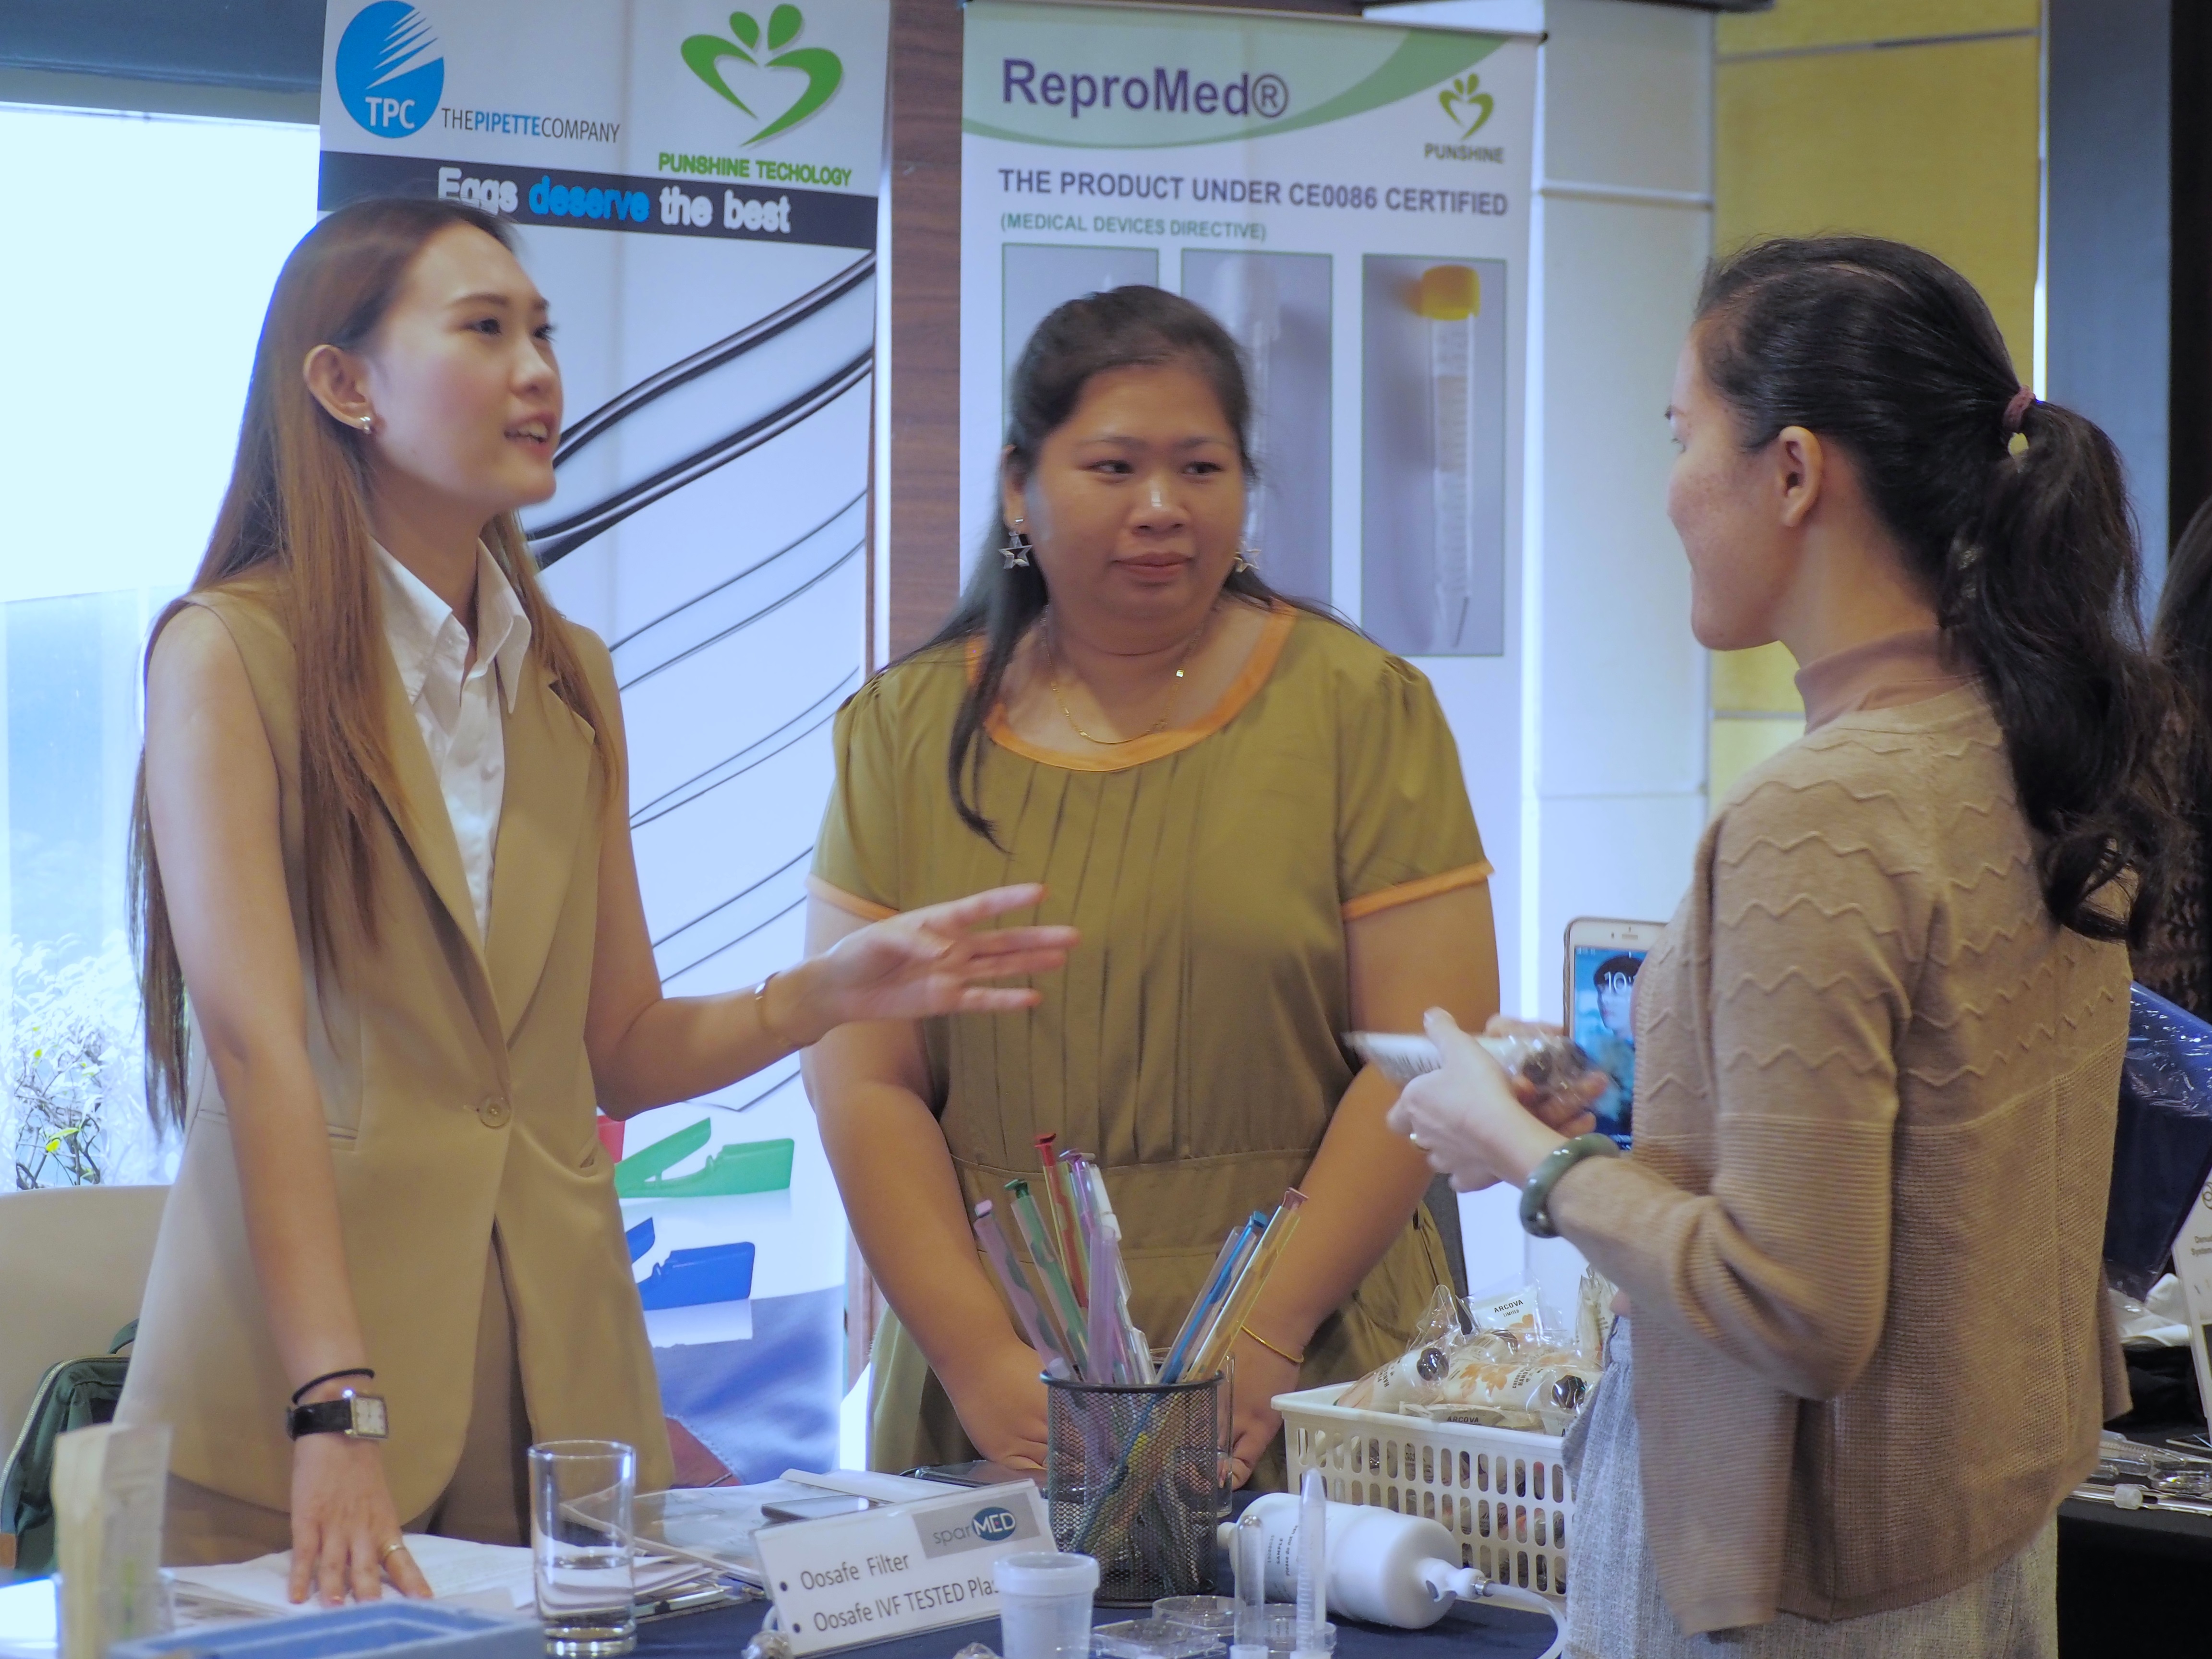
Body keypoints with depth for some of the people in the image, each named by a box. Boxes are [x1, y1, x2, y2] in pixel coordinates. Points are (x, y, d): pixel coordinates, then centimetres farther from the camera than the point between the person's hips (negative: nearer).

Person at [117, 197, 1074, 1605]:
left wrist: (825, 993, -3)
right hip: (294, 1397, -5)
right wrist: (336, 1411, -25)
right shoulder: (232, 653, -6)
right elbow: (257, 1046, -17)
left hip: (562, 1367, 5)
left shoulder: (572, 680, 13)